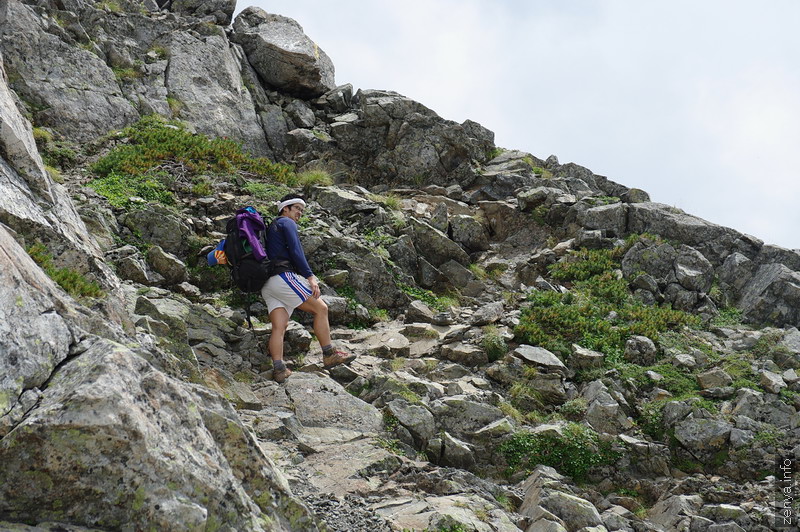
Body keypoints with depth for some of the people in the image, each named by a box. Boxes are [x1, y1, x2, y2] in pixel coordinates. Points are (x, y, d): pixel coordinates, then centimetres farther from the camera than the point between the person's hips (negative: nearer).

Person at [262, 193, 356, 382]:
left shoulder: (271, 228, 31)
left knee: (279, 326, -2)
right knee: (321, 308, -5)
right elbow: (295, 251, -11)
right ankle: (329, 354, -5)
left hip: (267, 285, 9)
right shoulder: (287, 223, 3)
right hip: (283, 276, -9)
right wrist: (310, 276, -15)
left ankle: (278, 369, -14)